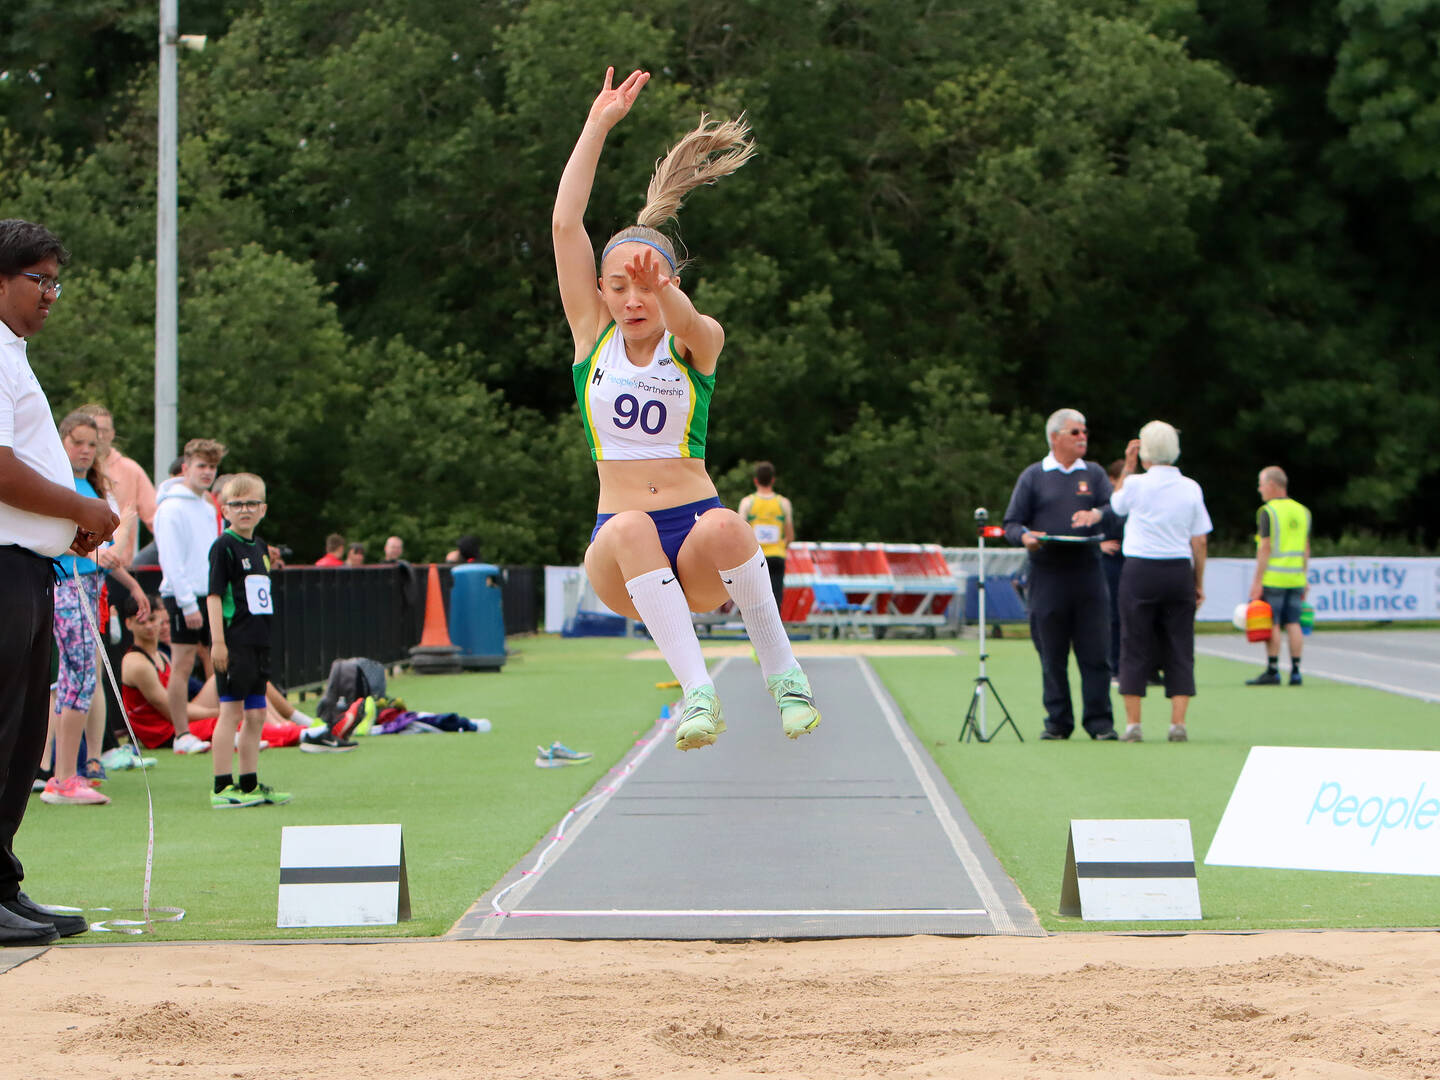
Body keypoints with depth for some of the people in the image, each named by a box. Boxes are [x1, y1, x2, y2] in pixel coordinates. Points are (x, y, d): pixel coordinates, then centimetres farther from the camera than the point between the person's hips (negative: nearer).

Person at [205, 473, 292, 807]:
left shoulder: (260, 548, 15)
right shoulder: (224, 547, -9)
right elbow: (214, 594, -14)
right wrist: (218, 640, -19)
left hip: (258, 641, 8)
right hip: (234, 641, -8)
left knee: (256, 715, 11)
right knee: (231, 711, -7)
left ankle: (249, 785, 18)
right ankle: (223, 788, -5)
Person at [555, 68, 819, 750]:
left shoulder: (697, 343, 5)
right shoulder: (593, 337, 11)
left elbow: (687, 323, -21)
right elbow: (565, 223, 2)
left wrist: (665, 293, -45)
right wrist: (599, 125, 0)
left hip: (700, 559, -1)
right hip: (619, 557, 1)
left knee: (723, 528, -37)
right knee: (629, 529, -35)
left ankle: (781, 672, -18)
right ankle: (698, 692, -40)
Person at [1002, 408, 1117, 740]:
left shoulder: (1094, 474, 13)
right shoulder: (1033, 476, 8)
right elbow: (1012, 524, 8)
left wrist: (1097, 514, -20)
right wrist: (1025, 536, -14)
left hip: (1088, 574, 1)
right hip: (1047, 578, -1)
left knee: (1094, 651, -3)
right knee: (1052, 654, 1)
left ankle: (1099, 720, 2)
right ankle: (1058, 721, 9)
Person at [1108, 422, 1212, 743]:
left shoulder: (1136, 484, -6)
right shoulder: (1191, 488, 2)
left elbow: (1115, 505, 16)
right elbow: (1200, 541, 4)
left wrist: (1127, 467, 19)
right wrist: (1199, 583, 11)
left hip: (1140, 572, -2)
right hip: (1179, 571, 2)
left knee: (1135, 648, 3)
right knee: (1179, 649, 5)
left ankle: (1133, 723, 0)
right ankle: (1178, 722, -1)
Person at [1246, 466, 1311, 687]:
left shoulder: (1268, 512, -9)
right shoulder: (1302, 511, 12)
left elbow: (1265, 548, -12)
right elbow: (1306, 548, 14)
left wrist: (1257, 581, -10)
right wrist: (1304, 578, 19)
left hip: (1273, 577, -6)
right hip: (1296, 577, 6)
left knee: (1271, 625, -3)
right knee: (1293, 624, 7)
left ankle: (1272, 671, -4)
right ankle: (1295, 671, 4)